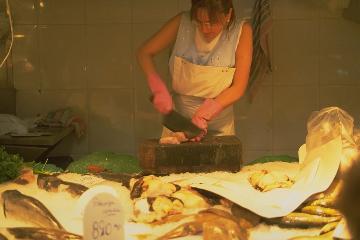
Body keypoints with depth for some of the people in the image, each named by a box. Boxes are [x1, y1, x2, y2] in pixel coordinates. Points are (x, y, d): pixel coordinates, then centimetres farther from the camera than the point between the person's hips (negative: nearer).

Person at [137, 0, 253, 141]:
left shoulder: (241, 31, -15)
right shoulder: (183, 23, -12)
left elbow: (238, 88, -15)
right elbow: (144, 53, -4)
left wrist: (203, 115, -26)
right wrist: (159, 89, -19)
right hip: (178, 120, 1)